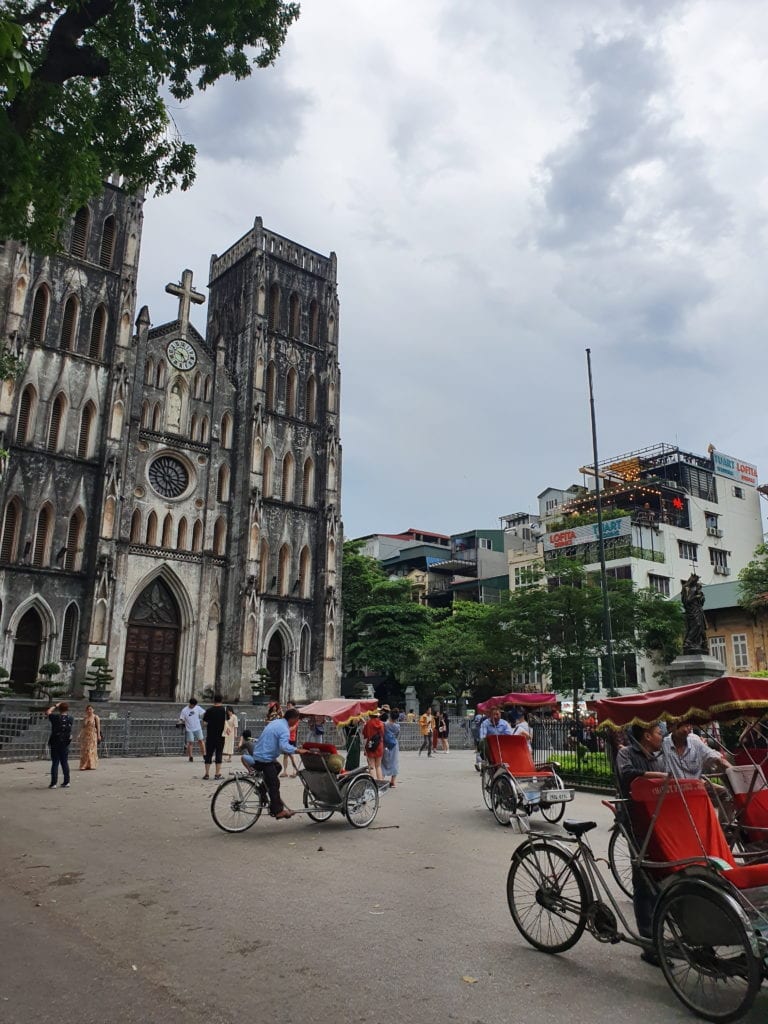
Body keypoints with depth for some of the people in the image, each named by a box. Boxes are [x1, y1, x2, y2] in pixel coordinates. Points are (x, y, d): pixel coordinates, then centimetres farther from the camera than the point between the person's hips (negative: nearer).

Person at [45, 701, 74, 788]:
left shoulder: (56, 717, -13)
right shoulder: (70, 718, -4)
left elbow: (47, 713, 4)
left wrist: (55, 706, 11)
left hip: (55, 743, -3)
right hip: (65, 744, 3)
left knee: (55, 763, 2)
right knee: (65, 763, 11)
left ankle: (54, 783, 2)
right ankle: (66, 782, 13)